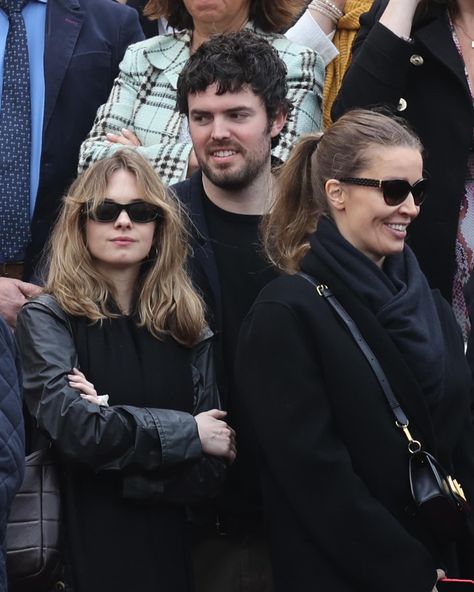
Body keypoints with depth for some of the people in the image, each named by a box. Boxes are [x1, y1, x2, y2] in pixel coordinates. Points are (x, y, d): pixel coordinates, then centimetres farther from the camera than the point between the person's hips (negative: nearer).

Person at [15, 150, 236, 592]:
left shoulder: (187, 328, 5)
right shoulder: (47, 318, -4)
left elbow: (210, 470, -2)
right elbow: (70, 425, -21)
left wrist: (113, 421, -15)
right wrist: (186, 432, -12)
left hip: (170, 553, 4)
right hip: (88, 552, -3)